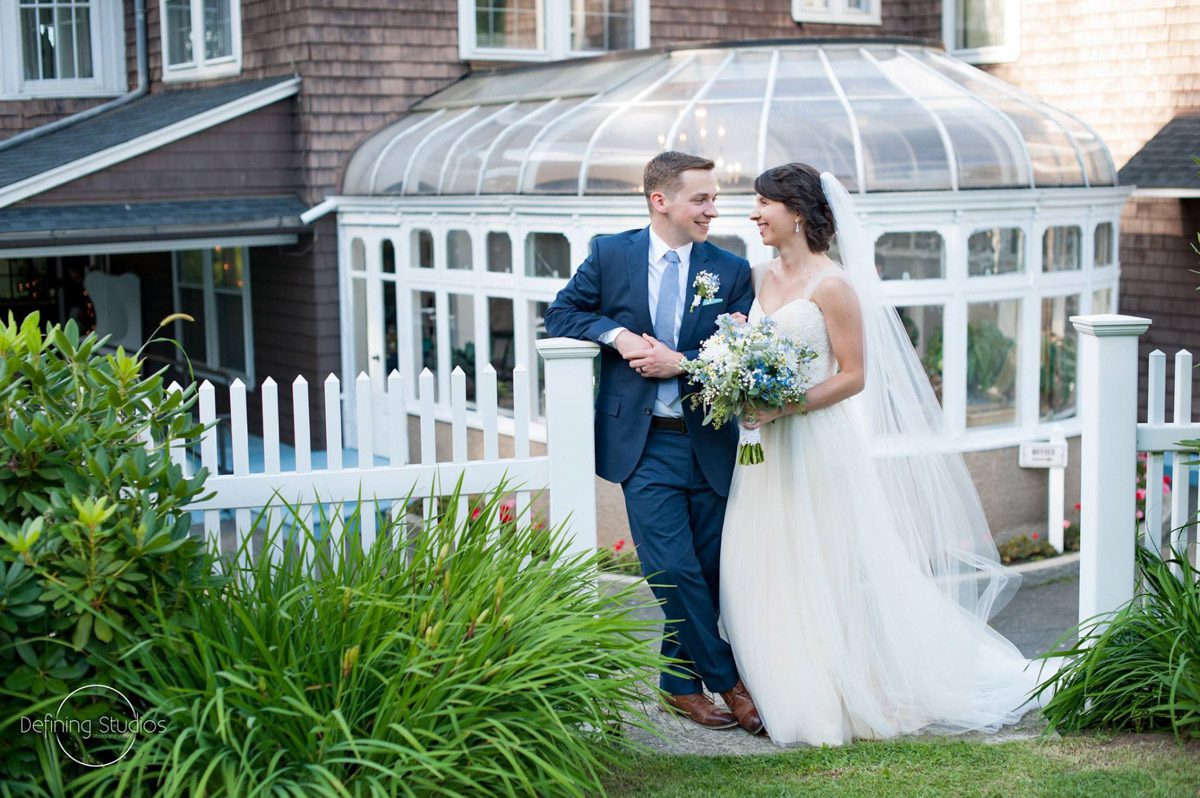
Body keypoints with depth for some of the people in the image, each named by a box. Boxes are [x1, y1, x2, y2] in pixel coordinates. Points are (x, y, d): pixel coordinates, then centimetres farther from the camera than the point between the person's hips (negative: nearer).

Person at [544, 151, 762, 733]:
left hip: (710, 443, 2)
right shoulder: (609, 255, 2)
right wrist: (615, 332, -10)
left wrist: (681, 363, -16)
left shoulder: (731, 270, 3)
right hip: (644, 445, -2)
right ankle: (726, 681, 11)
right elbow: (560, 314, 7)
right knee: (675, 570, -6)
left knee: (718, 569, 6)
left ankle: (682, 684, 23)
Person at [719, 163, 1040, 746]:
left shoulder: (832, 285, -12)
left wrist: (784, 407, -20)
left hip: (819, 442, -7)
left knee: (828, 569, 0)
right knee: (769, 571, 8)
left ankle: (844, 698, 14)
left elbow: (854, 376, -12)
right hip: (768, 447, 7)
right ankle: (791, 694, 19)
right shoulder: (762, 278, 11)